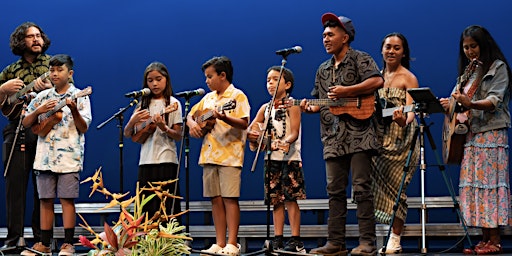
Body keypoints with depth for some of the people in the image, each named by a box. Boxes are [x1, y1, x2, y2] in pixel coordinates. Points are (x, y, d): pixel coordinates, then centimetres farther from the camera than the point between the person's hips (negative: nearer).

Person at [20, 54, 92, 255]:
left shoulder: (79, 96, 2)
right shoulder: (43, 97, 12)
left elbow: (84, 127, -4)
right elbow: (26, 123, 11)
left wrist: (74, 109, -19)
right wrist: (38, 111, -6)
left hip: (69, 157, -4)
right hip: (45, 156, 4)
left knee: (67, 199, -5)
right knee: (45, 200, 5)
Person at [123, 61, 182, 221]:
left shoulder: (172, 103, 3)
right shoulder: (144, 104, 13)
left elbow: (178, 136, -2)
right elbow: (127, 134, 12)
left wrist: (164, 127, -20)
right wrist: (133, 121, -8)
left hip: (166, 160, -4)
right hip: (146, 161, 4)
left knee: (165, 207, -6)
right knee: (146, 209, 2)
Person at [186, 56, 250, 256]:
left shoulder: (237, 96, -4)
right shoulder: (208, 98, 17)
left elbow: (244, 123, -14)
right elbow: (191, 115, 24)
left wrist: (225, 118, -30)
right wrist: (192, 124, 3)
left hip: (230, 154, -7)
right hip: (209, 154, 7)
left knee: (229, 198, -8)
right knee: (216, 199, 7)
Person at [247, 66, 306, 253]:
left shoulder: (292, 105, -3)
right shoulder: (265, 108, 14)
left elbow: (295, 132, -14)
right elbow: (251, 128, 15)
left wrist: (286, 143, -33)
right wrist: (252, 134, -8)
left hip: (289, 158, -6)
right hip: (271, 158, 6)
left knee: (290, 198, -8)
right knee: (276, 200, 6)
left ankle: (296, 240, -7)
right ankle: (277, 239, 9)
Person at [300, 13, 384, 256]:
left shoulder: (360, 59, 0)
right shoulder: (323, 70, 21)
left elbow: (377, 81, -16)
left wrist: (346, 91, -17)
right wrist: (309, 107, 2)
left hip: (359, 134, -7)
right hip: (333, 137, 7)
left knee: (361, 187, -8)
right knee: (335, 190, 5)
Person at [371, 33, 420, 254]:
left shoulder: (408, 78, -3)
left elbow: (411, 111, -13)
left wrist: (403, 121, -34)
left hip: (401, 140, -5)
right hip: (380, 138, 5)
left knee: (395, 188, -7)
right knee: (378, 186, 0)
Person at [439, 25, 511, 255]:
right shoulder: (469, 71, 20)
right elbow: (461, 99, 23)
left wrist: (471, 104, -30)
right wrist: (451, 104, 1)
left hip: (491, 133, -7)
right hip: (470, 133, 7)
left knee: (489, 183, -11)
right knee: (473, 184, 2)